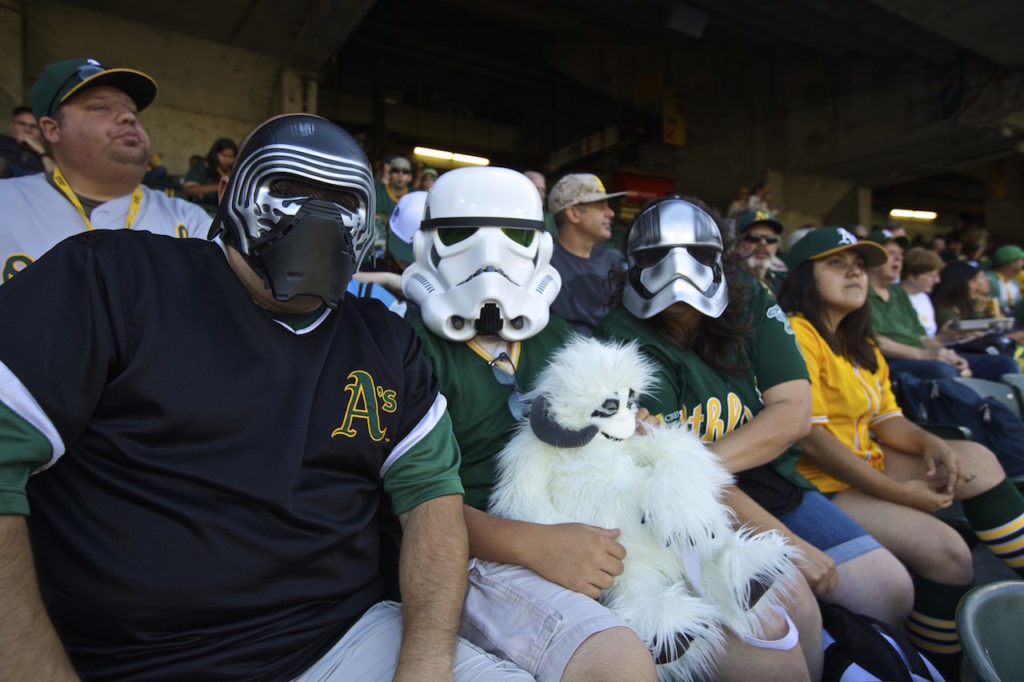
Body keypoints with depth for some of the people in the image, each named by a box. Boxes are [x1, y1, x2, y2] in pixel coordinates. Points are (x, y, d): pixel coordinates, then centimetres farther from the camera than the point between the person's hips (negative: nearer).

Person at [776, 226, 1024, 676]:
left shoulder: (860, 345, 16)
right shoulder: (796, 334, -16)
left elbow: (886, 419, 12)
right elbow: (810, 439, -21)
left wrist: (930, 443, -10)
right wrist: (899, 493, -18)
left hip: (866, 465, 9)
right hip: (817, 485, -9)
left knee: (976, 459, 2)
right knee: (946, 549, -17)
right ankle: (941, 668, 5)